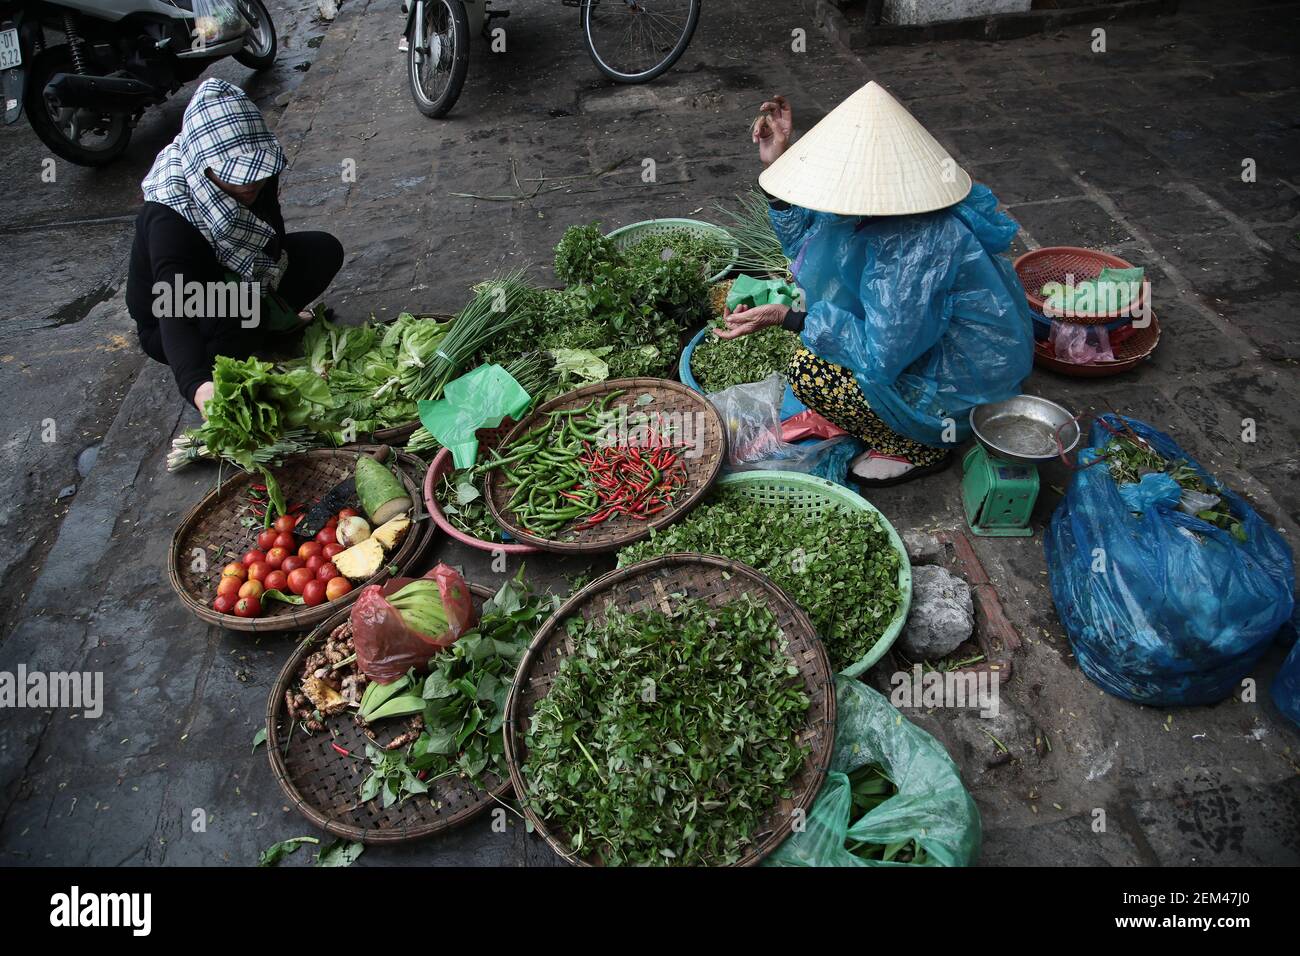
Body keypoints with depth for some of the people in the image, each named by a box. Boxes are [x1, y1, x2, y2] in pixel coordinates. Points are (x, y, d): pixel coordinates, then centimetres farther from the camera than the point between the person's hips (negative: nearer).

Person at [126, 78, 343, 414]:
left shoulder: (255, 179, -18)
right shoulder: (170, 218, -37)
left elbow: (274, 244, 2)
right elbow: (174, 318, -47)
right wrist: (198, 386, -64)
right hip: (166, 324, -6)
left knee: (324, 250, -10)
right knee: (236, 303, -39)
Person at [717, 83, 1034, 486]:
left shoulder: (918, 244, -35)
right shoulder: (887, 205, -7)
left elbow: (881, 356, -31)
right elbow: (805, 244, 8)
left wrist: (788, 316, -29)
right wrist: (776, 163, -2)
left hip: (966, 390, -9)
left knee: (809, 370, -19)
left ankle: (919, 448, 3)